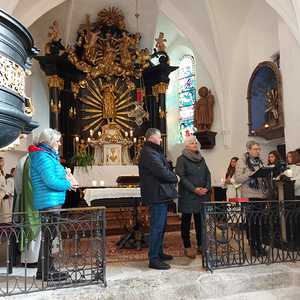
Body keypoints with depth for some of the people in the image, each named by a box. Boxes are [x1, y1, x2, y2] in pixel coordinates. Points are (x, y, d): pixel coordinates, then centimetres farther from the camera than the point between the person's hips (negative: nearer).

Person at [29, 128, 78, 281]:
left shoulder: (48, 155, 17)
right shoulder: (43, 156, -15)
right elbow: (51, 181, -23)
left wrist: (65, 175, 5)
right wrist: (68, 184, -10)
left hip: (53, 202, 11)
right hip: (49, 202, -11)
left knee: (49, 235, 16)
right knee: (49, 235, -3)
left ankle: (44, 270, 27)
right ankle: (47, 272, 7)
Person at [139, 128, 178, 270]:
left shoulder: (154, 151, 21)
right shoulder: (148, 153, -15)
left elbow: (164, 169, 19)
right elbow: (162, 172, -22)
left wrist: (172, 176, 2)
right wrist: (175, 178, -7)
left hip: (161, 194, 11)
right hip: (157, 195, -11)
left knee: (160, 226, 19)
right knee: (157, 227, -6)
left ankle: (159, 253, 31)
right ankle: (153, 259, 1)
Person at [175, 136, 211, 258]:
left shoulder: (201, 159, 15)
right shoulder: (182, 159, -4)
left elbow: (207, 174, 13)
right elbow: (181, 177, -12)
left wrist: (207, 187, -4)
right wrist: (194, 189, -17)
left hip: (202, 195, 5)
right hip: (187, 195, -5)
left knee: (200, 220, 9)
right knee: (186, 220, 3)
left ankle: (201, 245, 20)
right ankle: (187, 247, 11)